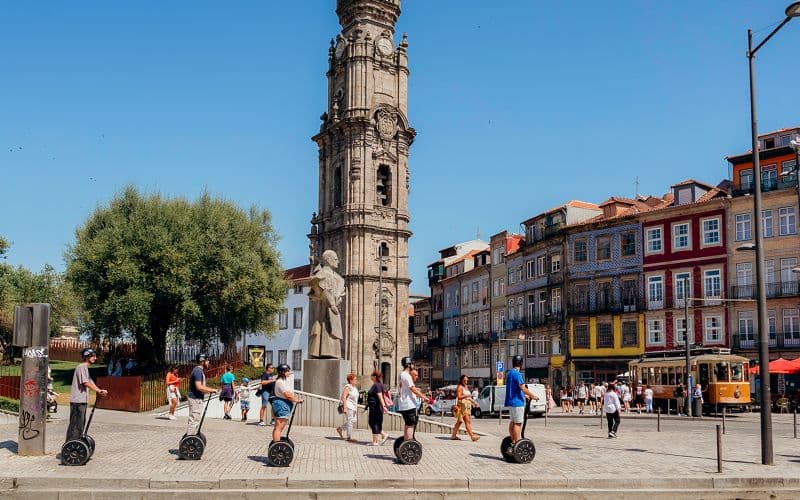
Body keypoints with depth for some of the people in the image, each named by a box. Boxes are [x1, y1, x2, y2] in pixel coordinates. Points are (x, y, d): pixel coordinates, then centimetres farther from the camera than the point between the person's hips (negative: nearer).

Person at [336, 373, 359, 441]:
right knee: (350, 421, -7)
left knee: (353, 421, 10)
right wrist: (345, 408, -25)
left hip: (352, 407, 9)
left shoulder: (354, 387, 13)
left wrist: (356, 407, 19)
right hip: (347, 406, -9)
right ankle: (349, 437, -2)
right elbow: (344, 397, -20)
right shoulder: (347, 387, -14)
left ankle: (340, 428, 24)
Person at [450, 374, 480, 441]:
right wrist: (467, 396, -29)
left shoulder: (466, 387, 20)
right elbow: (459, 397, -18)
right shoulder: (460, 387, -8)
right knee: (467, 421, -13)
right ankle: (472, 436, -18)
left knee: (459, 421, 11)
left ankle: (453, 435, 16)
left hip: (467, 406, 10)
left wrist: (473, 401, 13)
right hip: (462, 405, -10)